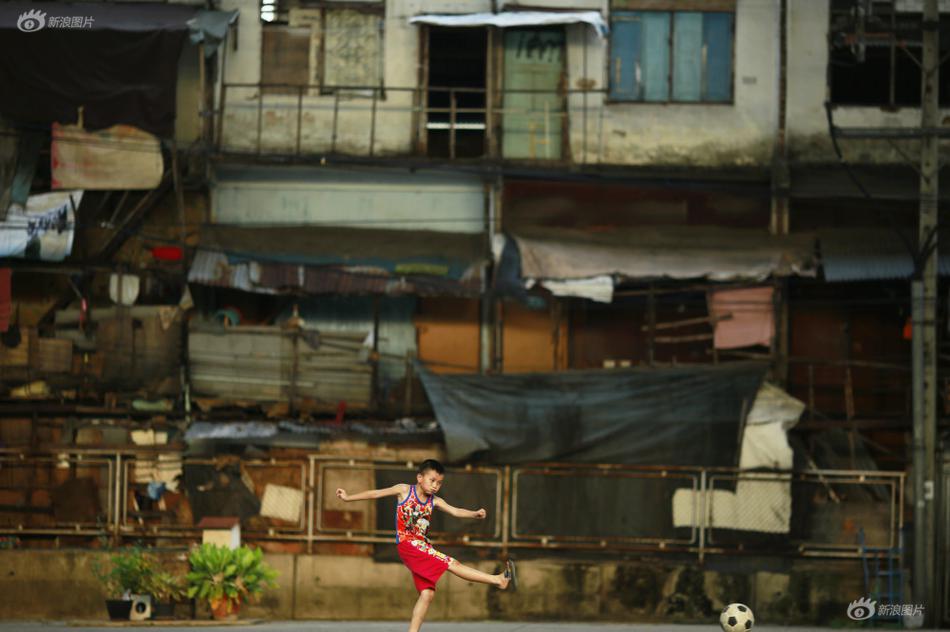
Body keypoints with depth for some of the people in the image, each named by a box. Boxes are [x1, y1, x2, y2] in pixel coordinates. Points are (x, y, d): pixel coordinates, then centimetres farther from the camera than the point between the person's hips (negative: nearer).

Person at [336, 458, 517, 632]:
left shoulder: (434, 501, 7)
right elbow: (376, 493, 3)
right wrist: (348, 498, 4)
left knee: (427, 593, 1)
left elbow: (455, 511, -5)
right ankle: (498, 579, -24)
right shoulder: (404, 490, -2)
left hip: (422, 548, 7)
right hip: (407, 545, -7)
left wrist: (475, 514, -24)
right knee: (452, 564, -17)